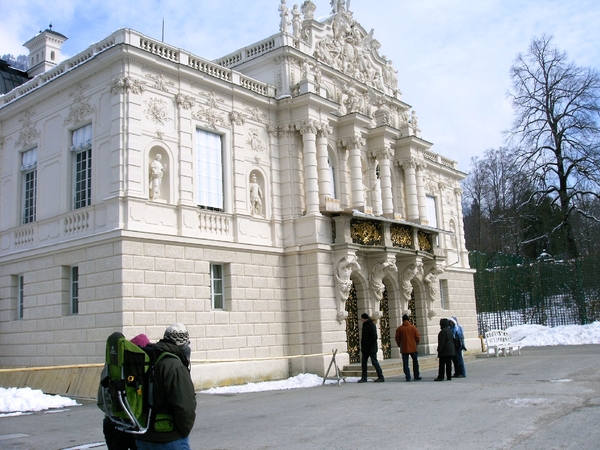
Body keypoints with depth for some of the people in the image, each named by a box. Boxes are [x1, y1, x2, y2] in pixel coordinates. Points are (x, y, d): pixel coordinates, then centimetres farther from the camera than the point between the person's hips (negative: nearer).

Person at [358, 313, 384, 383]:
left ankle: (381, 377, 3)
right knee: (364, 362, 8)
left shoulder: (371, 325, -15)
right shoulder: (365, 325, 14)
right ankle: (364, 378, 13)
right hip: (365, 348, 10)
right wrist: (363, 347, 11)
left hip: (371, 348, -10)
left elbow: (374, 337, -21)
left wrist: (368, 346, -20)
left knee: (374, 362, -5)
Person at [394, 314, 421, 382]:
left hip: (404, 349, 0)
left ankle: (408, 377, 0)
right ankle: (416, 376, 15)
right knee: (415, 362, 13)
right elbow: (418, 337, -3)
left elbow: (397, 339, 0)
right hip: (413, 348, 0)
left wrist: (400, 345, 17)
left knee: (405, 363, 4)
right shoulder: (413, 327, -4)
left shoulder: (399, 329, -3)